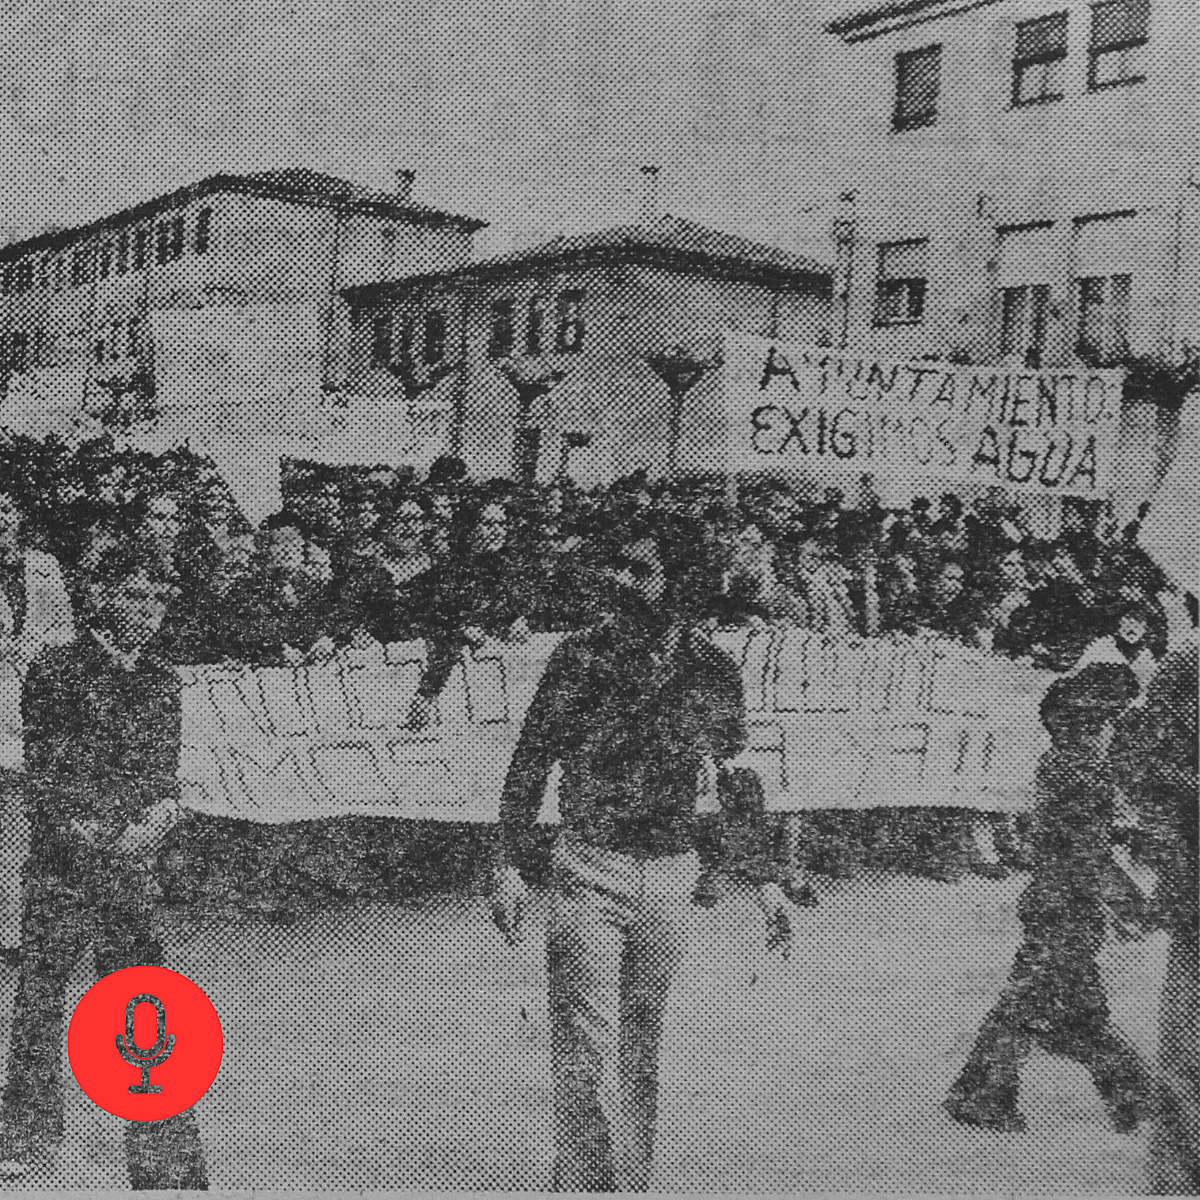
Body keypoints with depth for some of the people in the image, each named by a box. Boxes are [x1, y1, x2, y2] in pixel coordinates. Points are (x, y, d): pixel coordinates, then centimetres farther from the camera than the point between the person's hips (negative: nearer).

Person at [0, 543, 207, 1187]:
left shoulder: (160, 680, 10)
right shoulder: (54, 671, -5)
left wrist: (161, 811, -9)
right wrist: (113, 832, -17)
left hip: (131, 867, 3)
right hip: (59, 866, -3)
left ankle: (167, 1159, 5)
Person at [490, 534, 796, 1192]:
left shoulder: (712, 669, 4)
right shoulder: (580, 656, -3)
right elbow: (529, 763, 1)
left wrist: (764, 879, 13)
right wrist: (507, 864, -4)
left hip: (672, 877, 2)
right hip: (589, 868, -2)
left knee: (641, 1051, 10)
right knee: (589, 1049, -6)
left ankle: (630, 1182, 22)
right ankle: (581, 1184, 0)